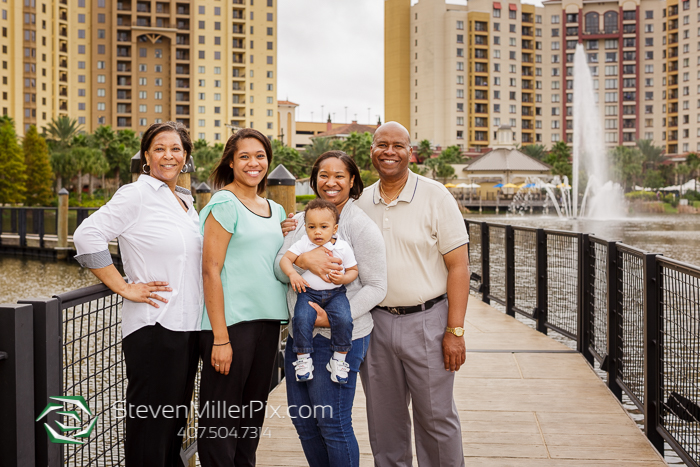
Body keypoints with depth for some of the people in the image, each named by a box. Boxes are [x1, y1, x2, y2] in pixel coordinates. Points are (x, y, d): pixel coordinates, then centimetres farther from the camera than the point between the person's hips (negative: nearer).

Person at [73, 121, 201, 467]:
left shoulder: (186, 201, 16)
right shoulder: (136, 195, -8)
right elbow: (87, 236, -15)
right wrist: (124, 287, -14)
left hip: (188, 324, 8)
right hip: (153, 326, -8)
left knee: (176, 420, 16)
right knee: (150, 424, -1)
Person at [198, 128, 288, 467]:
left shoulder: (275, 210, 15)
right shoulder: (224, 204, -7)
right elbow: (211, 271, -13)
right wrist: (220, 338, -17)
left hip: (267, 321, 7)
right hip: (231, 322, -7)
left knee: (253, 413, 15)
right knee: (220, 419, 1)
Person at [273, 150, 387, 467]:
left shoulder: (361, 226, -7)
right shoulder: (301, 220, 10)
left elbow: (376, 287, -10)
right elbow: (279, 269, -1)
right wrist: (302, 260, -24)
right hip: (299, 334, 7)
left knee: (332, 424, 0)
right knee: (302, 420, 15)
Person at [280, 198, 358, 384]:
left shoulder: (343, 247, 0)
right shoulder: (303, 244, 1)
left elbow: (353, 270, 7)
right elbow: (285, 259, 0)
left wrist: (343, 278, -14)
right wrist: (292, 274, -19)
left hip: (335, 293, 0)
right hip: (308, 292, 0)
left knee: (343, 319, -25)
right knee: (301, 319, -26)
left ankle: (339, 358, -6)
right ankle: (303, 357, -7)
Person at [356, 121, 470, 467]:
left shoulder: (435, 196, -5)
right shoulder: (361, 202, 8)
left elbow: (458, 266, -8)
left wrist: (455, 331, -13)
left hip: (426, 320, -4)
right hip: (375, 321, 4)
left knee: (436, 417, 4)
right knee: (383, 419, 13)